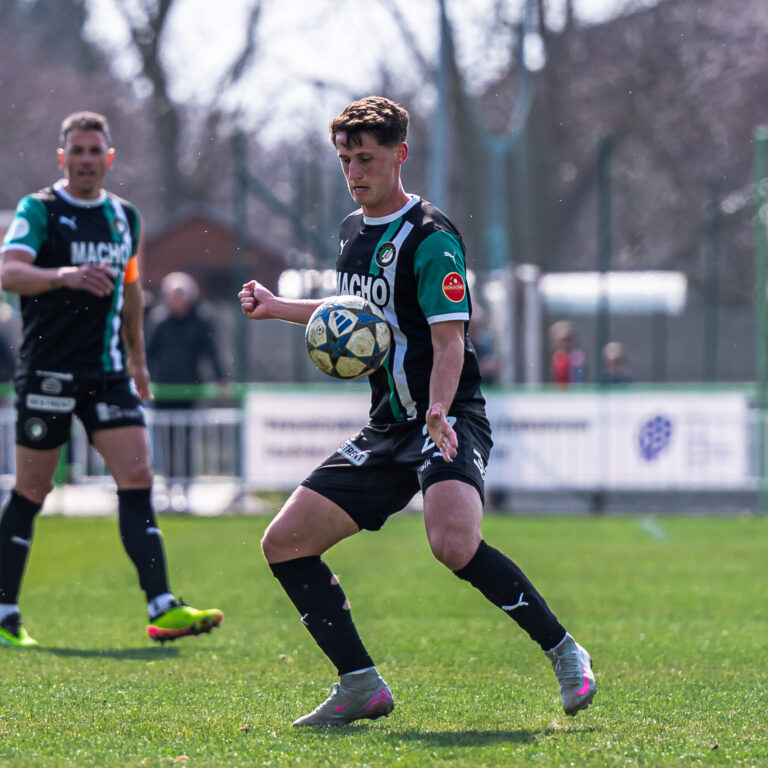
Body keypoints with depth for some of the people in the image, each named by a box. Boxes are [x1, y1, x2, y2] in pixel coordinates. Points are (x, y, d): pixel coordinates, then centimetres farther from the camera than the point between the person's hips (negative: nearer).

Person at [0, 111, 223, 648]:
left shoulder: (125, 216, 12)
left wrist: (137, 357, 28)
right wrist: (65, 275, -41)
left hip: (109, 372, 5)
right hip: (49, 373, -5)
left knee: (138, 479, -7)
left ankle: (163, 609, -11)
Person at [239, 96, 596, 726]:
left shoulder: (431, 237, -11)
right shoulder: (353, 231, 14)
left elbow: (450, 337, -20)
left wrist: (438, 411, -36)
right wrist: (277, 307, 25)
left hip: (448, 421, -9)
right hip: (387, 428, 9)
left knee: (454, 543, -34)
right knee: (285, 543, 0)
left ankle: (565, 652, -18)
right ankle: (361, 686, 4)